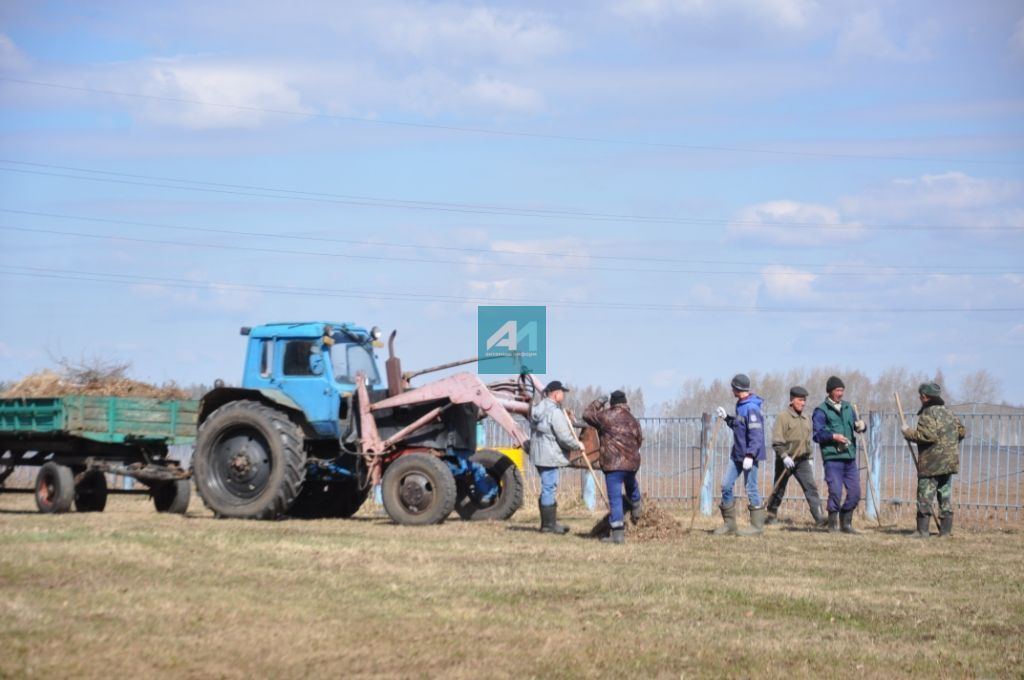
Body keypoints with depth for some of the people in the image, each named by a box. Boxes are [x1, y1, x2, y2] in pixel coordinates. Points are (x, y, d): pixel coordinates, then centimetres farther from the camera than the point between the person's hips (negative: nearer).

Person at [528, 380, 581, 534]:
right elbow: (564, 437, -20)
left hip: (538, 455, 10)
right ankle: (549, 524, -2)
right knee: (549, 488, -5)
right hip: (550, 456, -10)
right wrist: (577, 445, -3)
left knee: (547, 488, 16)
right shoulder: (554, 412, -18)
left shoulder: (538, 409, 13)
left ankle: (548, 523, 22)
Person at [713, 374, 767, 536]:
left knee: (751, 489, -4)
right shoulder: (740, 406, 15)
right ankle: (729, 524, 13)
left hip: (749, 455, -10)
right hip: (737, 454, 10)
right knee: (726, 486, 6)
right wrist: (726, 418, 20)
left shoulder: (751, 408, -17)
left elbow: (756, 434, -23)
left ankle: (757, 526, 5)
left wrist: (750, 455, -27)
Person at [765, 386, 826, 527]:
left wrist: (809, 458, 19)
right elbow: (776, 441, -14)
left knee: (811, 487, -9)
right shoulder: (783, 417, -8)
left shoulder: (806, 419, 13)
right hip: (786, 461, -4)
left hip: (802, 461, 4)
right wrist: (784, 456, -23)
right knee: (779, 489, 8)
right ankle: (771, 514, 27)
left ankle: (819, 518, -16)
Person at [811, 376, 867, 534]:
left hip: (850, 457, 6)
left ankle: (846, 523, 20)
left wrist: (860, 426, -3)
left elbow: (855, 425, 19)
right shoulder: (821, 411, -2)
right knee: (835, 492, -9)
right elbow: (817, 435, -7)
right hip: (832, 458, -6)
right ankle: (833, 525, 5)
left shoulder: (847, 407, 16)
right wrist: (833, 436, -20)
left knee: (855, 492, 5)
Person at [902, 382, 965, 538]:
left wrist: (908, 433, -11)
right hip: (949, 462, 8)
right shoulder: (948, 412, 14)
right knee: (946, 496, 11)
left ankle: (922, 530, -6)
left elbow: (927, 435, -23)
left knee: (925, 497, -4)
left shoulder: (928, 414, -13)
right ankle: (946, 529, 10)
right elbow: (962, 431, 20)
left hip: (932, 464, -8)